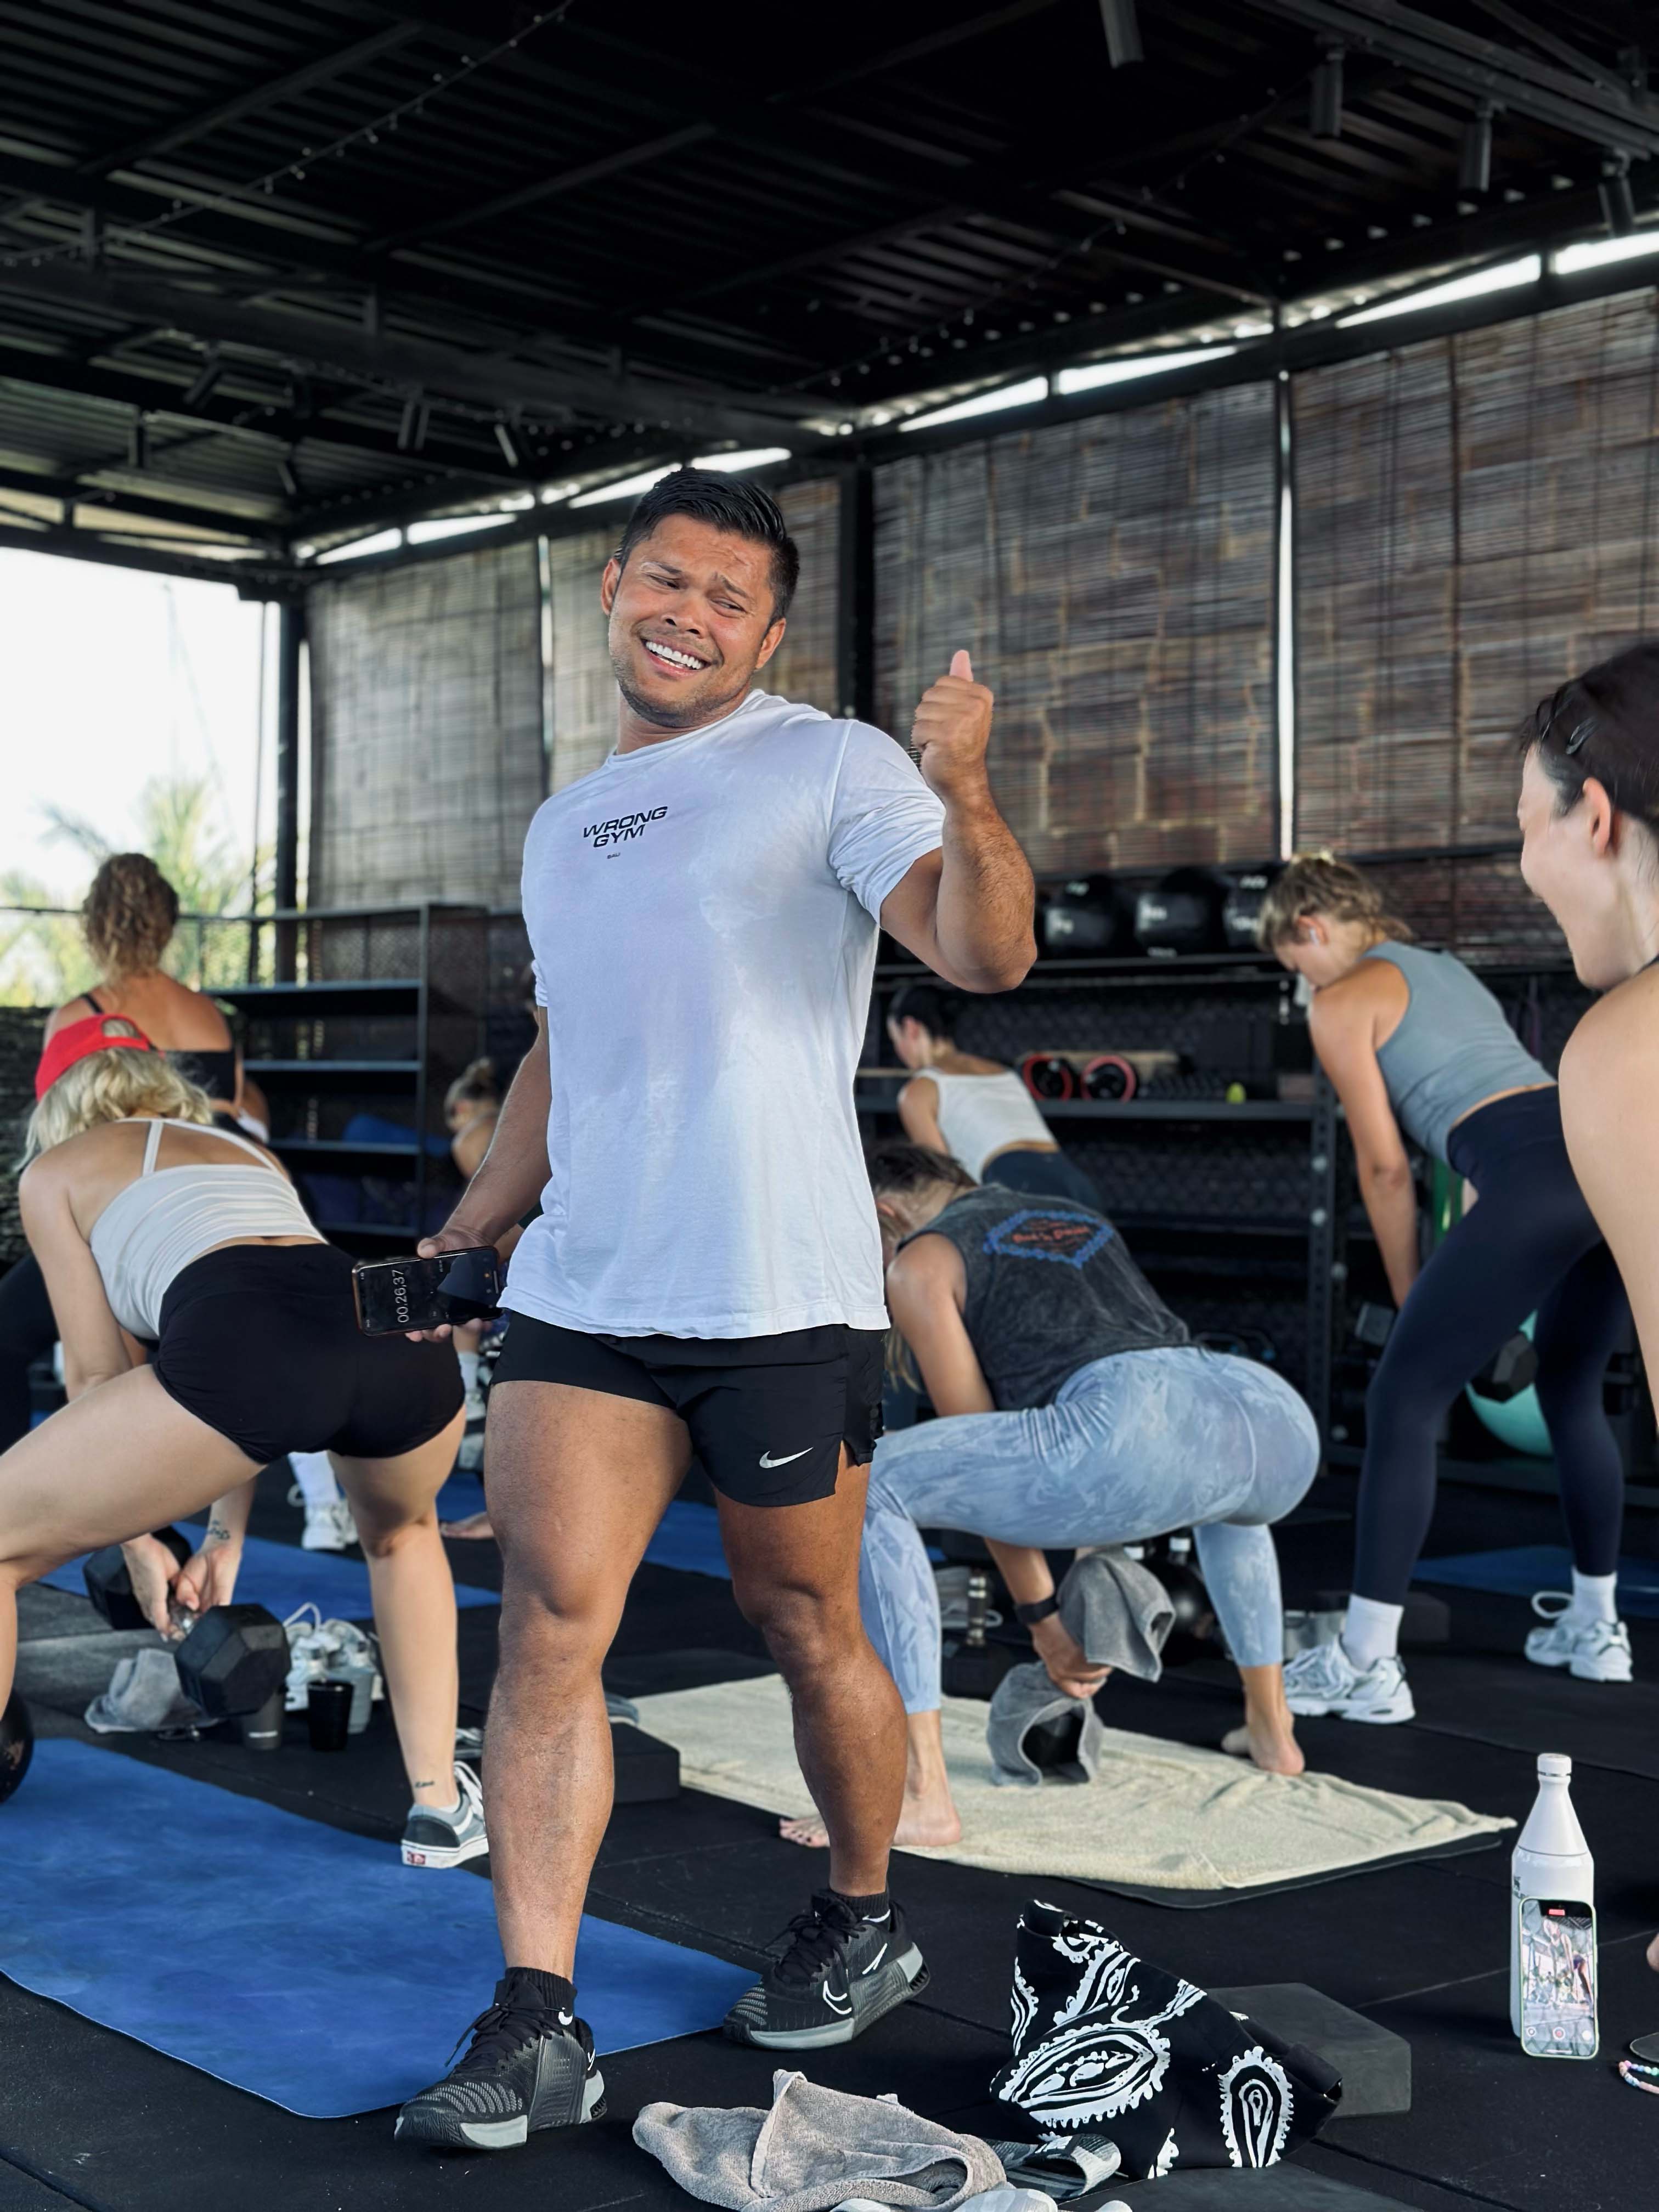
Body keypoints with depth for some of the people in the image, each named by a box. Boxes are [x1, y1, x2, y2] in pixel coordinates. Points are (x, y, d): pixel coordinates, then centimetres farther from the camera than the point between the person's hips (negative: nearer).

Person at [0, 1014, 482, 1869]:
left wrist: (137, 1540, 35)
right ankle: (441, 1805, 36)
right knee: (400, 1533, 39)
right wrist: (226, 1538, 49)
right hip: (407, 1342, 6)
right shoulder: (250, 1152, 41)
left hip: (243, 1342, -5)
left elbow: (98, 1375, 25)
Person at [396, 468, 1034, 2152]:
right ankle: (535, 2027, 0)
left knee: (805, 1629, 8)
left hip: (779, 1298, -5)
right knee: (548, 1620, -5)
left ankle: (863, 1924, 32)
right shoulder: (563, 826, 19)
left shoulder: (830, 767, -1)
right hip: (581, 1296, 5)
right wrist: (459, 1240, 23)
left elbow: (988, 956, -15)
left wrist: (964, 800, -34)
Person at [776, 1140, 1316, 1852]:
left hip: (1144, 1432, -7)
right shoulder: (1080, 1219, 37)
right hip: (1283, 1423, 8)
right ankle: (1270, 1727, 45)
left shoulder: (920, 1260, 17)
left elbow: (979, 1444, 14)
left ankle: (924, 1796, -3)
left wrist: (1042, 1615, 22)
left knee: (867, 1487, 2)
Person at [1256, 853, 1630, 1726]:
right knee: (1569, 1392, 25)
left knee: (1403, 1401, -2)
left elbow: (1384, 1167, 6)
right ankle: (1595, 1627, 35)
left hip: (1535, 1174, -9)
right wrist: (1462, 1291, 31)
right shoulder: (1445, 968, 31)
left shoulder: (1341, 1000, 7)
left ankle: (1365, 1666, -3)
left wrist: (1409, 1292, 17)